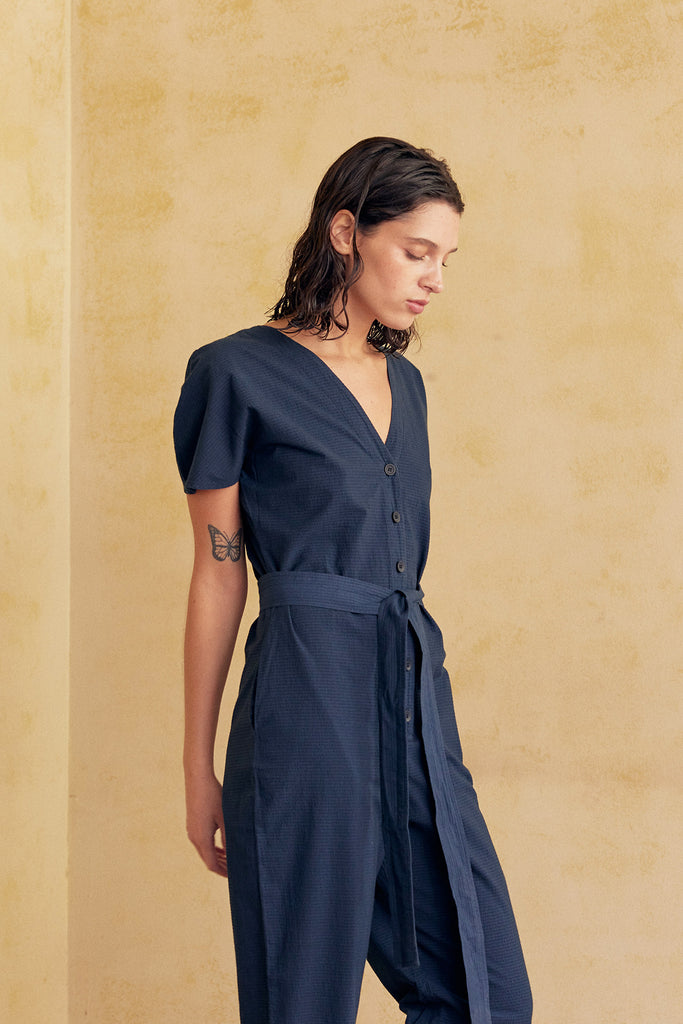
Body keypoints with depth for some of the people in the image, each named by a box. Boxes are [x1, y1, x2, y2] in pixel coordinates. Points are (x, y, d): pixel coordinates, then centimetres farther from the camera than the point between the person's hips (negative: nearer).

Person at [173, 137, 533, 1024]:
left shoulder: (403, 381, 16)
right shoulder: (241, 373, -4)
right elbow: (217, 577, -3)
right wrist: (199, 770, -1)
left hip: (417, 697, 7)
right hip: (310, 696, -7)